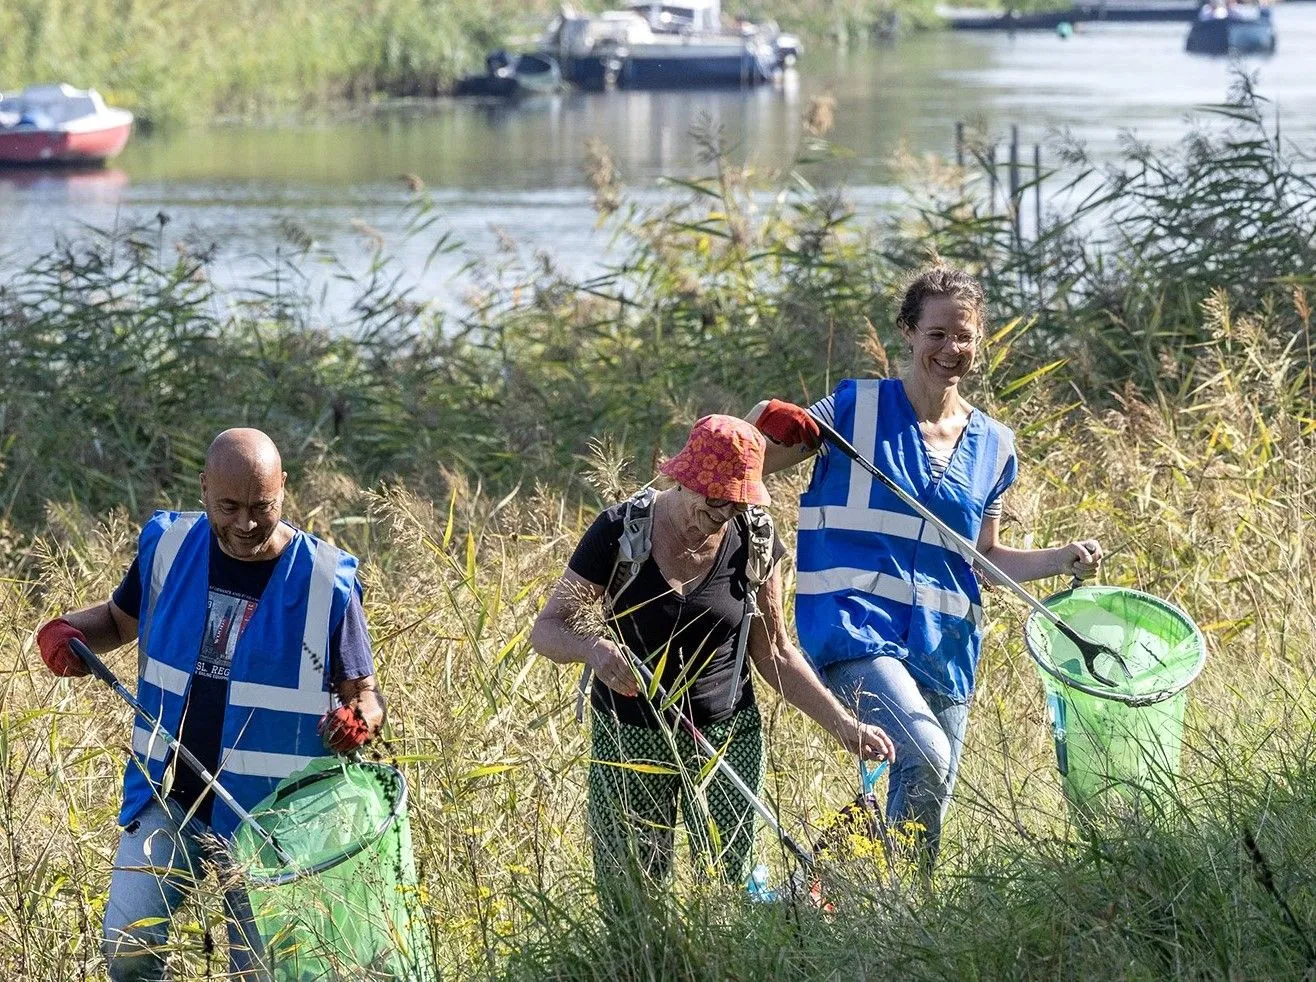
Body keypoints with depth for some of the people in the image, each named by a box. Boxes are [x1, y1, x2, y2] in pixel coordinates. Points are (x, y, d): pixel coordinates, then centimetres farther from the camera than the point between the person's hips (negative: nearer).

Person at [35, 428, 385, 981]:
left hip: (268, 812, -2)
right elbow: (120, 620, 16)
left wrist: (360, 720, -27)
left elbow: (363, 695, -3)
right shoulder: (169, 548, -2)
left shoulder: (325, 582, -11)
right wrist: (70, 633, -6)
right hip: (168, 795, 2)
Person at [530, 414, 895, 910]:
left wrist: (843, 725, -1)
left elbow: (774, 653, 7)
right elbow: (546, 629, -9)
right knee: (629, 903, -2)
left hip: (728, 737, 2)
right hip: (630, 739, -1)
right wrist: (593, 647, -31)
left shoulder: (755, 542, -3)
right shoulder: (620, 533, -11)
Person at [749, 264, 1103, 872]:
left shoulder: (992, 447, 12)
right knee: (926, 760, -28)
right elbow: (746, 467, 1)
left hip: (942, 646, 5)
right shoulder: (856, 408, -1)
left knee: (929, 809, 8)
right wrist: (769, 428, -21)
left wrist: (1063, 560, 4)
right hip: (857, 625, -5)